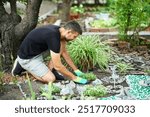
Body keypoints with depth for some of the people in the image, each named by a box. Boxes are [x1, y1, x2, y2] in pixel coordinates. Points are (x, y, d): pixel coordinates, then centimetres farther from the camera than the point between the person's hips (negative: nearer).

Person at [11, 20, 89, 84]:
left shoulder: (59, 31, -5)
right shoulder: (53, 37, -32)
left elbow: (64, 53, 9)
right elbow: (58, 66, -29)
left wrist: (76, 70, 7)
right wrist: (74, 78, -19)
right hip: (27, 57, -9)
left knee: (62, 44, -3)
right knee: (51, 79, -16)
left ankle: (50, 70, 2)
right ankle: (23, 66, -1)